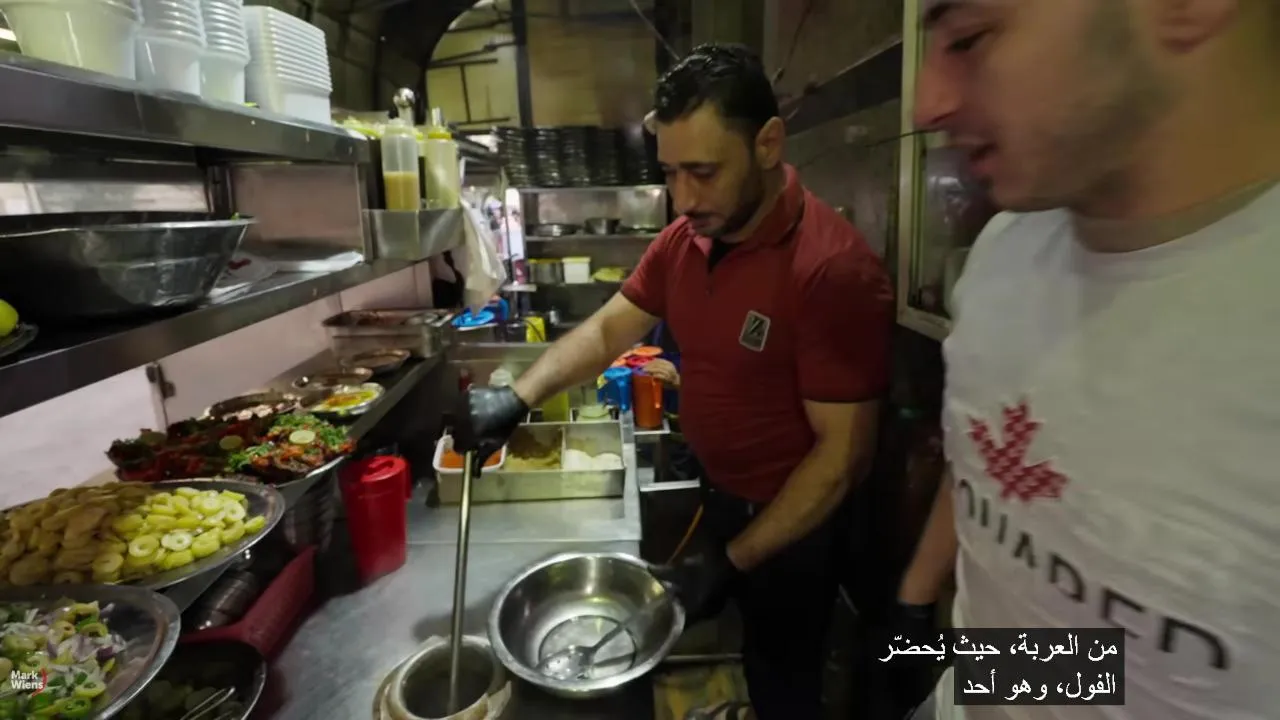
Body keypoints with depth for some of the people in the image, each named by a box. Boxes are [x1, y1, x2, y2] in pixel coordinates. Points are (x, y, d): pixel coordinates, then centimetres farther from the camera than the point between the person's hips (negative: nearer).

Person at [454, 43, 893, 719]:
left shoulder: (834, 268, -29)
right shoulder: (682, 239, -6)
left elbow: (843, 450, -25)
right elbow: (609, 327, 0)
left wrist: (734, 558, -22)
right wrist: (519, 395, -16)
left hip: (791, 522, -6)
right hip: (714, 495, 6)